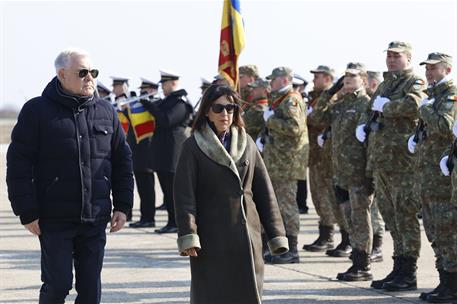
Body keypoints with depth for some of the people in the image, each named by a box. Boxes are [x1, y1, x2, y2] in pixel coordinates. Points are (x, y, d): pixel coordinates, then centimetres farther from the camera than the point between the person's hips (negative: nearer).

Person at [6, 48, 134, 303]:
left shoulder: (106, 112, 9)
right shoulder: (37, 111, -4)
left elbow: (122, 160, 14)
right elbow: (19, 165, -6)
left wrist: (123, 206, 8)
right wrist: (27, 213, -10)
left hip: (95, 218, 4)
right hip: (54, 220, -4)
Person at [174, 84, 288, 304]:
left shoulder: (247, 144, 10)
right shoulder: (193, 147, 0)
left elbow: (265, 192, 11)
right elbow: (184, 195, -6)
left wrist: (276, 235, 7)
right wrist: (188, 236, -17)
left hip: (247, 235, 3)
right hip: (211, 239, -3)